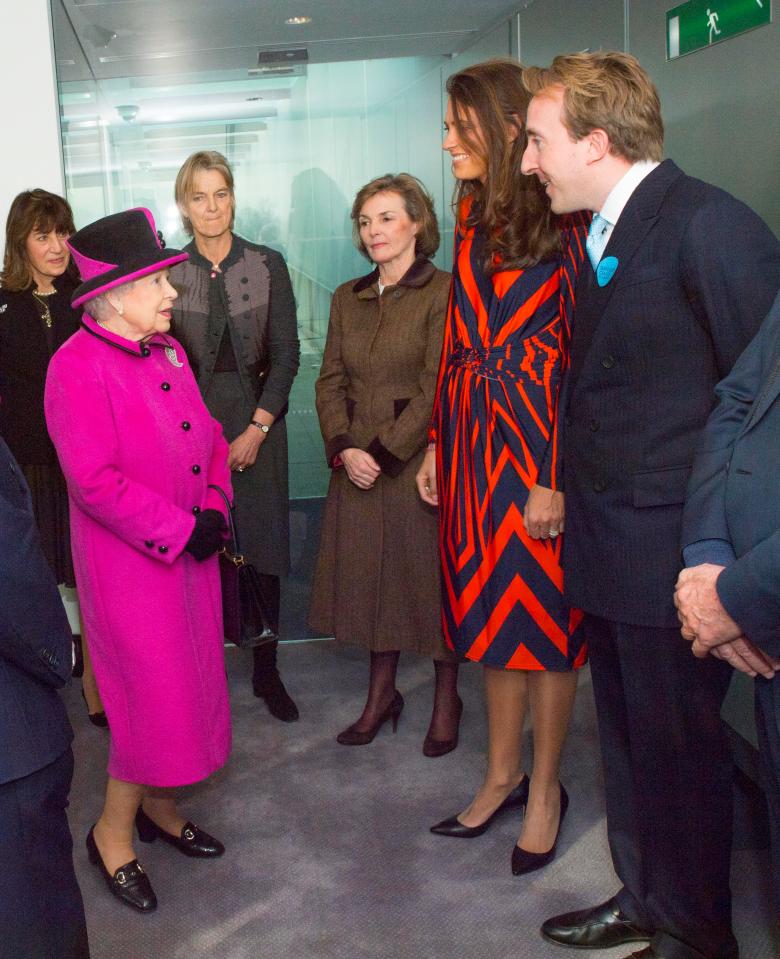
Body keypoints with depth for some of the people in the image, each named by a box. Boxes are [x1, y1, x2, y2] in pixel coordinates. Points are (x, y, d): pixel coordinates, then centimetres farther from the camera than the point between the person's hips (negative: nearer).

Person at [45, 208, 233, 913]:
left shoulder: (167, 351, 8)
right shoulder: (77, 367, -17)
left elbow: (209, 438, 12)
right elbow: (95, 480, -23)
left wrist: (213, 512, -3)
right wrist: (179, 532, -19)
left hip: (190, 551, 8)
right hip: (129, 563, -8)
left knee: (187, 683, 16)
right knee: (155, 693, 0)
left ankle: (157, 805, 37)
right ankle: (113, 833, 22)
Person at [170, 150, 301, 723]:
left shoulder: (268, 265, 3)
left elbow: (286, 353, 0)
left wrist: (257, 428, -7)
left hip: (258, 422, 1)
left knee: (262, 546, 4)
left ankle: (267, 670, 16)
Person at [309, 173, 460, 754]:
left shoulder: (442, 293, -7)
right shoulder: (347, 299, 12)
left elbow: (437, 390, -13)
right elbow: (330, 381, 8)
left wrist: (384, 453, -14)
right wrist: (344, 448, -7)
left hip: (420, 461, -5)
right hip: (358, 464, 5)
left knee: (431, 572, 5)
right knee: (370, 576, 11)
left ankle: (447, 701, 21)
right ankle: (381, 694, 27)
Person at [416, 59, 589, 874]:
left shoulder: (564, 222, -10)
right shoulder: (471, 218, 12)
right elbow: (457, 339, 13)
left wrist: (558, 475, -17)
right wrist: (438, 442, 11)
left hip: (538, 432, -7)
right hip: (473, 431, 7)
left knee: (545, 612, 5)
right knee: (492, 605, 14)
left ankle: (545, 786, 23)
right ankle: (502, 775, 29)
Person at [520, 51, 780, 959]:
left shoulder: (707, 224, -16)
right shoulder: (600, 236, 12)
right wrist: (575, 497, 8)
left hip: (671, 556, -9)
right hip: (607, 551, 9)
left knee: (677, 749, 8)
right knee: (627, 739, 21)